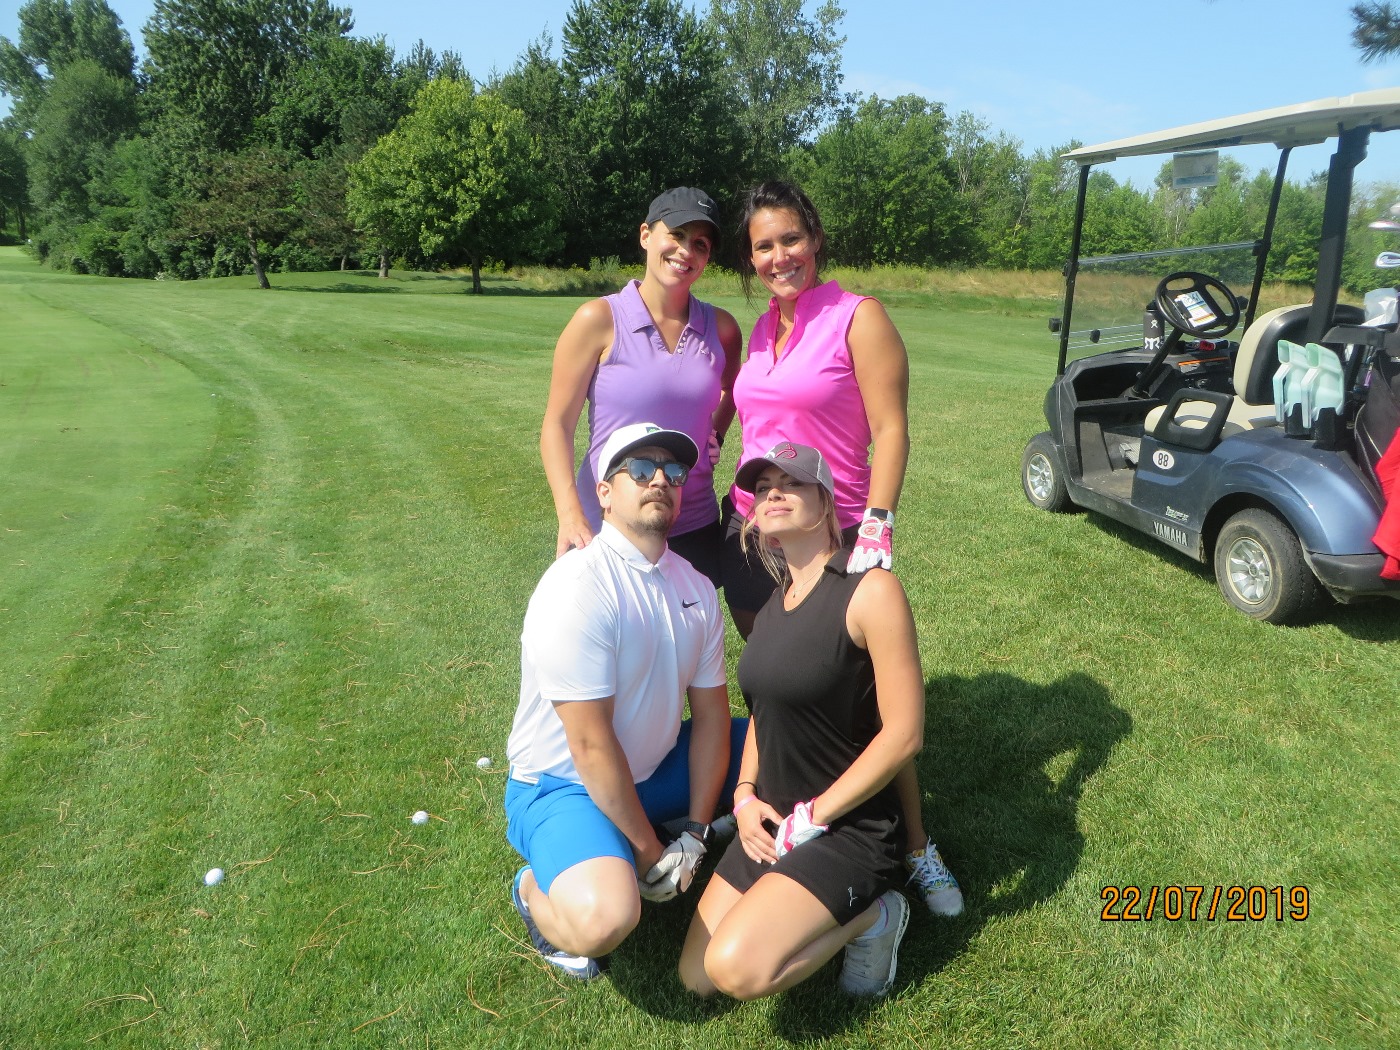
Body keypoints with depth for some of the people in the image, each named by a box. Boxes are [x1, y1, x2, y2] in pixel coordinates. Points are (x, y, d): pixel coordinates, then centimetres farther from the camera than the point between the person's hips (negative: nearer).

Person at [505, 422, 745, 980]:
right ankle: (537, 889, 1)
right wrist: (648, 853, -16)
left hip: (656, 767, 8)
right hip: (563, 785, -7)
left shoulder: (695, 588, -1)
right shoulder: (579, 588, -25)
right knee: (603, 919, -34)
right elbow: (591, 745, -25)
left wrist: (694, 835, -6)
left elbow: (711, 714, 0)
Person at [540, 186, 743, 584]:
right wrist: (570, 516, -24)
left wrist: (716, 434, 6)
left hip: (696, 529, 4)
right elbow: (557, 424, -11)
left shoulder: (720, 328, 2)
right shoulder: (599, 320, -9)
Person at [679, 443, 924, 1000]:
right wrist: (745, 795, 0)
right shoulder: (774, 601, 7)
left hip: (849, 825, -7)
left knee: (738, 967, -25)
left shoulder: (871, 590, -17)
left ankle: (871, 916, 1)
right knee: (696, 977, 6)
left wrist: (814, 816, -15)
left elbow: (902, 734, -19)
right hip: (773, 823, 8)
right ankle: (838, 911, 20)